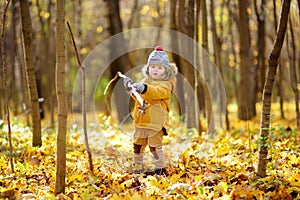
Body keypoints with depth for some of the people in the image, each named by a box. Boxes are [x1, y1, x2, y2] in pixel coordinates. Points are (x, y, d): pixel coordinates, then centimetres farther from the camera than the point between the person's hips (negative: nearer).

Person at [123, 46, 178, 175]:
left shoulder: (166, 84, -9)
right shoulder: (146, 81, 16)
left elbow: (157, 92, -31)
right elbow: (139, 97, 26)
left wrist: (144, 88, -47)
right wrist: (131, 87, 8)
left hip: (156, 121, -8)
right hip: (141, 120, 8)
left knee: (155, 144, -11)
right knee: (138, 144, 14)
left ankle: (160, 168, -3)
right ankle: (138, 167, 26)